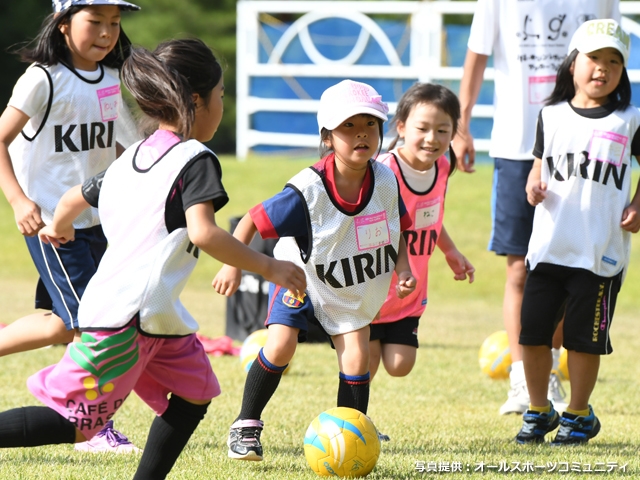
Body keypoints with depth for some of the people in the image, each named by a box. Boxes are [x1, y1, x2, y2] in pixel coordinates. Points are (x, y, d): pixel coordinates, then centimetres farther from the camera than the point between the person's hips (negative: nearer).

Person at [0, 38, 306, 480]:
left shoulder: (130, 159, 17)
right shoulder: (196, 160, -8)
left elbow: (73, 199, 30)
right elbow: (202, 233, -22)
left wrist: (59, 228, 53)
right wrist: (268, 267, -14)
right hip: (128, 317, -9)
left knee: (195, 393, 14)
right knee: (76, 423, -9)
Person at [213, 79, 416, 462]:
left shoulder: (386, 182, -16)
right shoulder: (308, 191, -29)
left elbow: (398, 230, 2)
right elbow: (253, 221, -22)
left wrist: (403, 267, -14)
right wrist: (233, 265, -31)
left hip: (356, 288, 3)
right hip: (301, 275, -3)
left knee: (356, 359, -7)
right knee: (280, 347, -16)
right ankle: (246, 427, 4)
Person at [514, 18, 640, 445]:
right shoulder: (552, 116, 7)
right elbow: (541, 164, 15)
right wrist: (534, 187, -6)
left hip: (601, 253, -3)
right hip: (548, 245, 3)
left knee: (584, 338, 3)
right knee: (533, 331, 4)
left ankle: (579, 414, 19)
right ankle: (539, 411, 21)